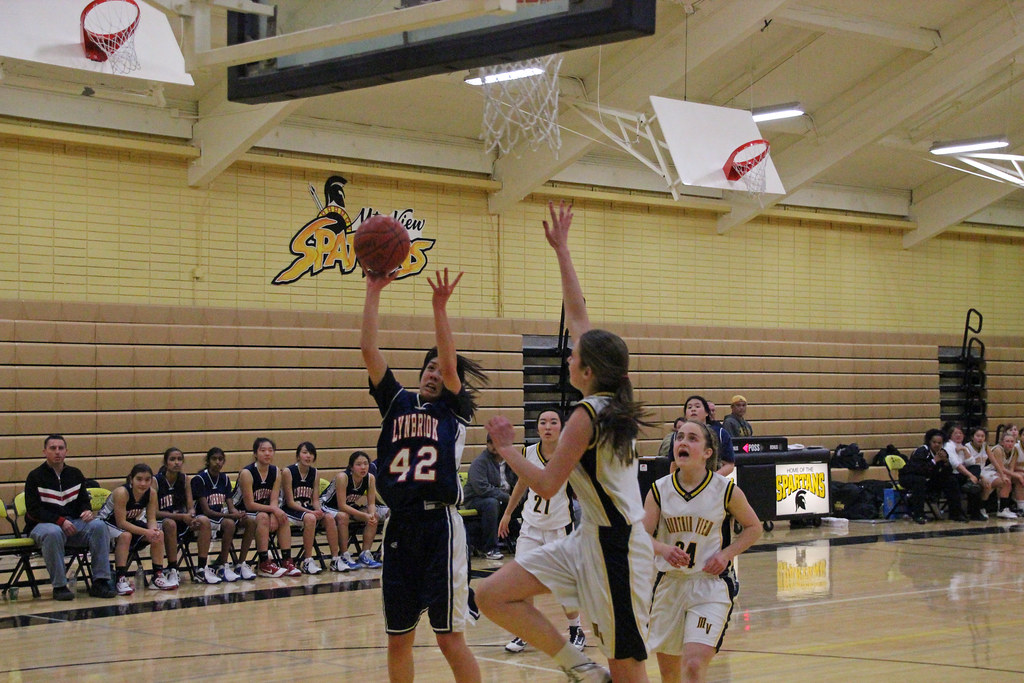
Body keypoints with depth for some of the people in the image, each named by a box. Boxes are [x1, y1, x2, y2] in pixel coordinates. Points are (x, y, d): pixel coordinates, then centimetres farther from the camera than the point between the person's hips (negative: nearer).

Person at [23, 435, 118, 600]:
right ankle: (59, 586, -30)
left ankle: (100, 582, -24)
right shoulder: (35, 477, -1)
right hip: (42, 524, -4)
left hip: (73, 523, 4)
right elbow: (34, 510, -9)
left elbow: (84, 500, 19)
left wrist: (87, 511, -8)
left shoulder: (75, 474, 14)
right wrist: (60, 521, -21)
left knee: (99, 525, -24)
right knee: (53, 533, -40)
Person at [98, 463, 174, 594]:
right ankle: (121, 579, -33)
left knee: (159, 534, -12)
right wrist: (146, 532, -37)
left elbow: (151, 519, -8)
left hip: (131, 523, 6)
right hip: (108, 523, -6)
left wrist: (154, 530, -32)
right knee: (125, 536, -37)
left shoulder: (151, 493, -14)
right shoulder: (122, 492, -32)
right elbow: (121, 523, -32)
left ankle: (158, 576, -2)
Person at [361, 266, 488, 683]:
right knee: (398, 639, 9)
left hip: (440, 525, -4)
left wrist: (439, 307, -21)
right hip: (399, 525, 4)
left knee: (450, 638, -4)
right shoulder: (397, 403, 14)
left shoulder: (453, 410, 5)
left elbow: (450, 361, -12)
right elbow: (369, 350, 6)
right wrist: (373, 292, 0)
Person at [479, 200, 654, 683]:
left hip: (614, 546, -9)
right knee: (492, 596, 2)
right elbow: (577, 314, 14)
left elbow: (546, 485, -15)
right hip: (589, 539, 9)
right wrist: (561, 249, 19)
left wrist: (506, 448, -1)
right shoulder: (613, 402, 6)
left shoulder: (587, 415, -17)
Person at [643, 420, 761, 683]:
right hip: (669, 583, 3)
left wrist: (726, 554, -9)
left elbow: (753, 527, 6)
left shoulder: (726, 490, -8)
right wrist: (663, 549, -27)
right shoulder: (659, 490, -3)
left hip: (711, 585, -3)